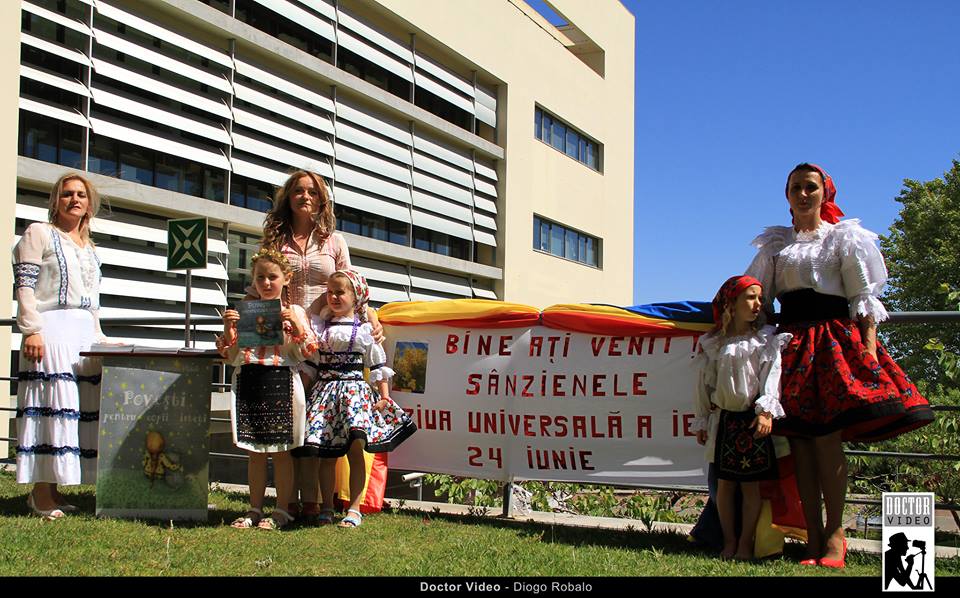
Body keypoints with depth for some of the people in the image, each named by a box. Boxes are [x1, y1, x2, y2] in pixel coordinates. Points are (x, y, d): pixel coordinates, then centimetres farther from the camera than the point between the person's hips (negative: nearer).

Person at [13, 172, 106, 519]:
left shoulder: (90, 249, 24)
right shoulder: (39, 234, 5)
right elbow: (24, 286, -4)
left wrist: (99, 338, 16)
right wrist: (31, 330, -14)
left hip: (85, 335, 7)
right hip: (51, 331, -7)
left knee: (82, 409, 3)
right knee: (50, 405, -10)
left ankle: (53, 488, 9)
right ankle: (41, 492, -5)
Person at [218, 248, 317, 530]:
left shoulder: (295, 312, 4)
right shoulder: (244, 311, 11)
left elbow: (304, 353, -1)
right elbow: (232, 356, 10)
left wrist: (295, 325, -14)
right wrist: (228, 329, -5)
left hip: (281, 382, -3)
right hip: (248, 382, 3)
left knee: (281, 450, 2)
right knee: (255, 451, 9)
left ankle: (281, 510, 10)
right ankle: (255, 509, 17)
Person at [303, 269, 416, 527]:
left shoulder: (365, 329, 5)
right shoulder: (319, 324, 13)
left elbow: (378, 365, 5)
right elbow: (309, 359, 15)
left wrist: (384, 395, 1)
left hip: (355, 390, -2)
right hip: (325, 392, 2)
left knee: (356, 448, -11)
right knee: (327, 454, 2)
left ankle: (354, 509, -5)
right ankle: (327, 508, 13)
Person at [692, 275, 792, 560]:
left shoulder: (766, 340, 3)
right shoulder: (714, 344, 8)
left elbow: (771, 377, -7)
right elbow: (705, 384, 11)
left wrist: (766, 411, -20)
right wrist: (702, 422, 10)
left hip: (754, 420, -2)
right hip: (724, 419, 2)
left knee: (751, 484, 0)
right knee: (725, 483, 6)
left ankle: (746, 544, 7)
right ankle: (729, 542, 15)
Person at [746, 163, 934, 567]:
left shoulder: (845, 237, 10)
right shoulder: (775, 244, 18)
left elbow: (863, 297, 4)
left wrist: (869, 346, -7)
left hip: (834, 339, -3)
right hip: (791, 342, 3)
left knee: (826, 438, -11)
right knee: (798, 440, -2)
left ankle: (834, 533, -2)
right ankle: (813, 537, 1)